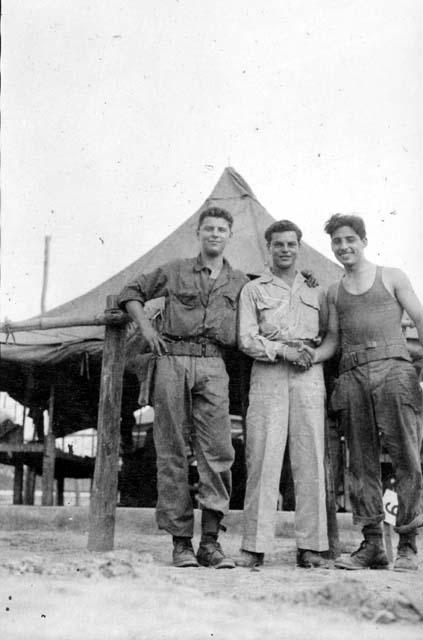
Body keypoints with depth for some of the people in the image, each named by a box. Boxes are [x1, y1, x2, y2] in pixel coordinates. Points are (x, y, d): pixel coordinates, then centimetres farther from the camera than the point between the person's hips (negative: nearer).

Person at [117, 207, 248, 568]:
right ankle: (181, 541, 5)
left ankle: (210, 541, -4)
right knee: (173, 453, -1)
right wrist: (146, 327, 7)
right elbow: (131, 293, 20)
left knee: (218, 452, -9)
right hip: (173, 361, 0)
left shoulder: (240, 283, 16)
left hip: (213, 366, 1)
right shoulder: (175, 271, 13)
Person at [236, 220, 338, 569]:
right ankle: (255, 547, -4)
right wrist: (283, 350, -12)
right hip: (267, 375, -2)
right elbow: (246, 339, 2)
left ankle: (311, 547, 1)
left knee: (310, 458, -3)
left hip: (309, 376, 2)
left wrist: (313, 355, -5)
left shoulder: (316, 290, 20)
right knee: (262, 459, -7)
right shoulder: (253, 290, 13)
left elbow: (333, 336, 16)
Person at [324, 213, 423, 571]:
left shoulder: (391, 277, 13)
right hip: (352, 376, 3)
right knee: (362, 463, 1)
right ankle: (372, 544, 6)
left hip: (393, 368, -3)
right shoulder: (333, 293, 21)